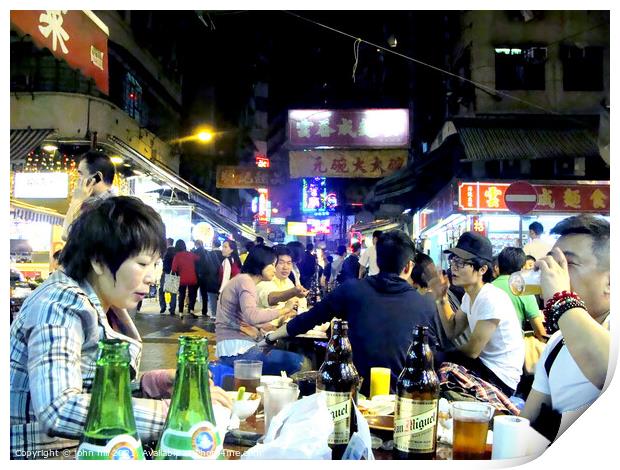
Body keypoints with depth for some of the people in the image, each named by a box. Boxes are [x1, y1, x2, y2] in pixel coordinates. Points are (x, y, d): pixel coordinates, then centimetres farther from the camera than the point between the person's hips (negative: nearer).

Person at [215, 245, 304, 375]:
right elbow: (252, 316, -27)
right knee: (297, 362, -20)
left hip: (238, 346, 10)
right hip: (237, 350, -10)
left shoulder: (243, 280, 22)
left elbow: (247, 318, 13)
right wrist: (283, 309, -17)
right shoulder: (245, 280, -9)